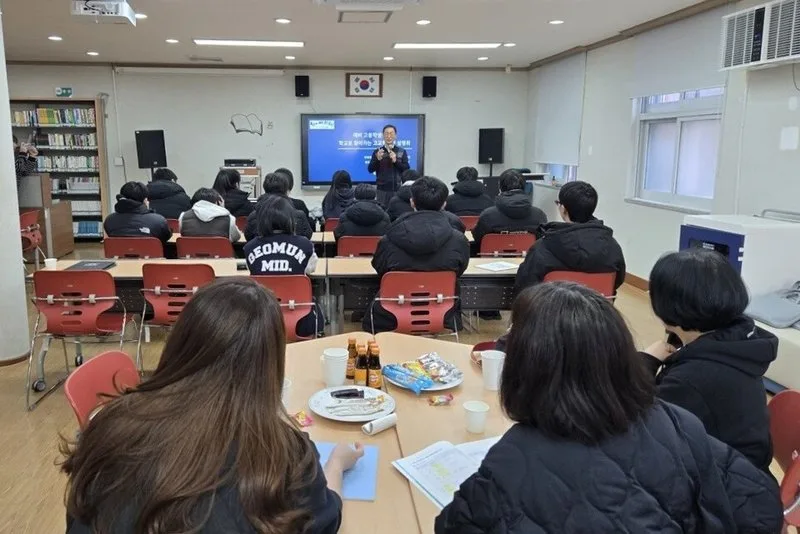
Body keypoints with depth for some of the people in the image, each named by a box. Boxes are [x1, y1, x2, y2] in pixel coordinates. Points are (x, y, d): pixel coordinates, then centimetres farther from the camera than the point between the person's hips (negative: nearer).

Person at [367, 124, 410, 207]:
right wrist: (377, 159, -18)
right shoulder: (377, 152, 6)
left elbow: (407, 169, 0)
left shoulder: (402, 152, 6)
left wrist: (396, 161, -15)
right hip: (382, 189, 0)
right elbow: (370, 169, 0)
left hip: (398, 189, 0)